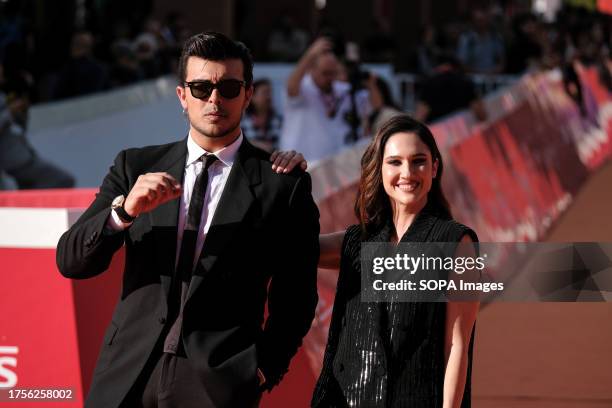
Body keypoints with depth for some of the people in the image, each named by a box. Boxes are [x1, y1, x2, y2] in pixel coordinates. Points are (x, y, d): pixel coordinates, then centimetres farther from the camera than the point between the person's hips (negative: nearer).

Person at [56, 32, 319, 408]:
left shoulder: (284, 185, 2)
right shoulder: (136, 166, 8)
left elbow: (295, 299, 6)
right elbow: (70, 261, 2)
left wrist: (264, 369, -5)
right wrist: (124, 211, -14)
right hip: (128, 376, 2)